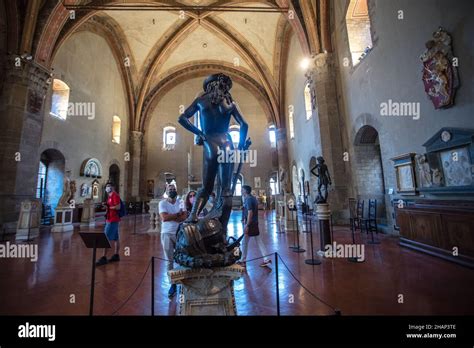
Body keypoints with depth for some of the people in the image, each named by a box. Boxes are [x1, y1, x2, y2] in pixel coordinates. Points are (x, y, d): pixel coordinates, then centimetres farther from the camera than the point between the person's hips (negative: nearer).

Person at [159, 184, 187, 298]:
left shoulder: (181, 202, 0)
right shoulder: (162, 203, -3)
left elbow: (184, 217, -13)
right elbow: (164, 218, -18)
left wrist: (170, 217, -15)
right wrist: (178, 214, -12)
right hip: (167, 234, 0)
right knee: (169, 260, 7)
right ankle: (173, 284, 20)